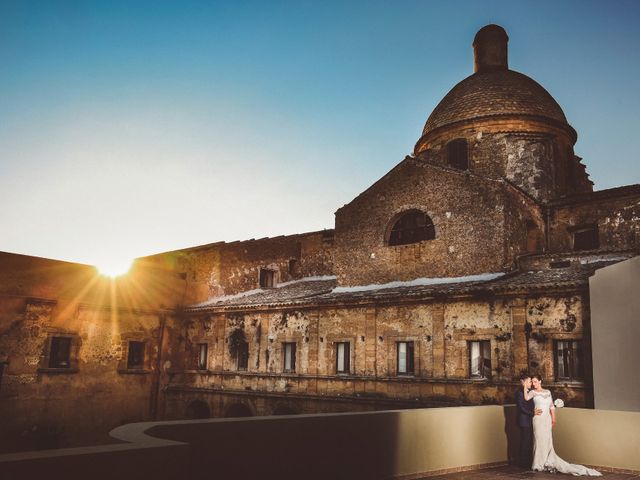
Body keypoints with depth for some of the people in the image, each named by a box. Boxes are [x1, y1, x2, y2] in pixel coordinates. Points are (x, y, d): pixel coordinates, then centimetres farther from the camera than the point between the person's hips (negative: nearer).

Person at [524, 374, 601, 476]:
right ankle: (539, 464, 5)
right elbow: (526, 398, -20)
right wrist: (525, 386, -18)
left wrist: (553, 418, 4)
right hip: (538, 419, -3)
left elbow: (551, 406, 10)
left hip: (547, 419, 3)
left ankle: (547, 463, 10)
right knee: (539, 440, -2)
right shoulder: (532, 392, 1)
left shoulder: (547, 392, 10)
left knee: (547, 441, 4)